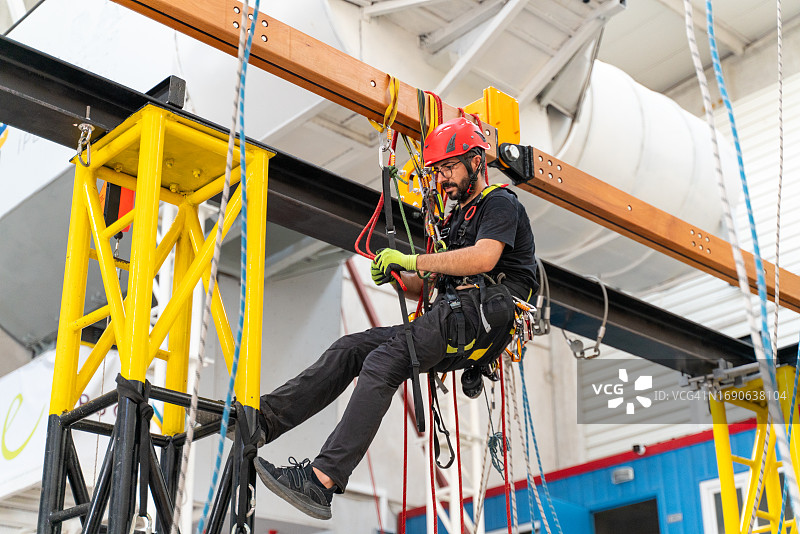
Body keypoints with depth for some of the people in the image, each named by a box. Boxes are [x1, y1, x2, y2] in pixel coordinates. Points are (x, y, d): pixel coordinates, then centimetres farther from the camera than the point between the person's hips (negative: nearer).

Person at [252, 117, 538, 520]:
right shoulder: (458, 217, 30)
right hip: (449, 325, 9)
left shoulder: (500, 204, 3)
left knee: (384, 361, -28)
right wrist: (396, 274, 4)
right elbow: (427, 286, 26)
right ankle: (262, 419, -13)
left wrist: (411, 260, -13)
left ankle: (322, 480, -37)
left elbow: (483, 258, -18)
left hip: (481, 319, -9)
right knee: (350, 348, -6)